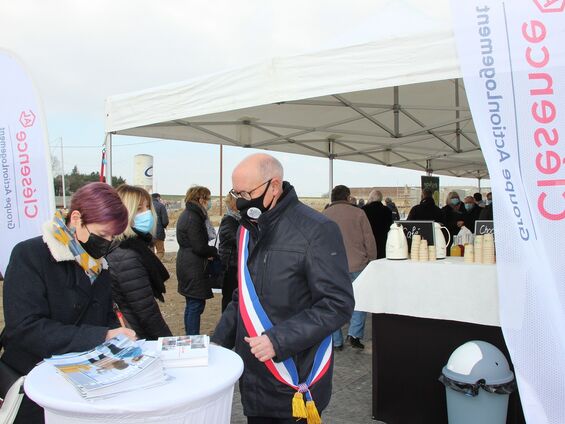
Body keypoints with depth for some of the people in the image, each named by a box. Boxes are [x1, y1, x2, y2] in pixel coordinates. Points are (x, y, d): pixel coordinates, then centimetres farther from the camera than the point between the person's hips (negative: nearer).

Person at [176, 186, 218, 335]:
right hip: (194, 268, -10)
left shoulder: (187, 214, 12)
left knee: (192, 304, 17)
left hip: (186, 265, 10)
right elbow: (199, 247, -21)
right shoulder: (193, 218, -19)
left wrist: (209, 252, 5)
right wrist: (215, 251, -5)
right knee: (196, 304, -3)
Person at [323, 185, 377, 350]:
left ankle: (336, 342, 14)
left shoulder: (323, 216, 4)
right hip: (357, 265, -1)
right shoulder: (358, 213, -1)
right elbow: (369, 240, 0)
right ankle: (354, 334, 4)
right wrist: (372, 261, 12)